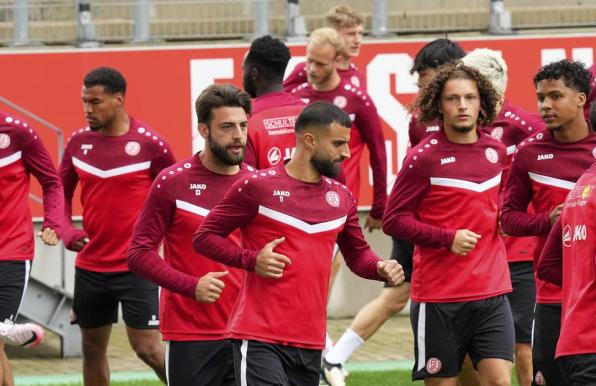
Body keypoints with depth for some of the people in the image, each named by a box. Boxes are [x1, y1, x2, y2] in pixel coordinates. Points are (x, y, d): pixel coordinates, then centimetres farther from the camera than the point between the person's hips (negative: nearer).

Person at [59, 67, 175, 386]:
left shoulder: (149, 143, -10)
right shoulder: (79, 141, 3)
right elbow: (61, 192, 14)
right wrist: (67, 230, -3)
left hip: (136, 266, -5)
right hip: (90, 265, 5)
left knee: (147, 348, -10)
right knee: (92, 349, 12)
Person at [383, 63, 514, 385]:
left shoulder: (496, 151, 9)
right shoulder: (424, 156, -7)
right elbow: (393, 220, -7)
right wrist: (448, 238, -16)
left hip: (492, 292, 4)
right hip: (439, 296, -4)